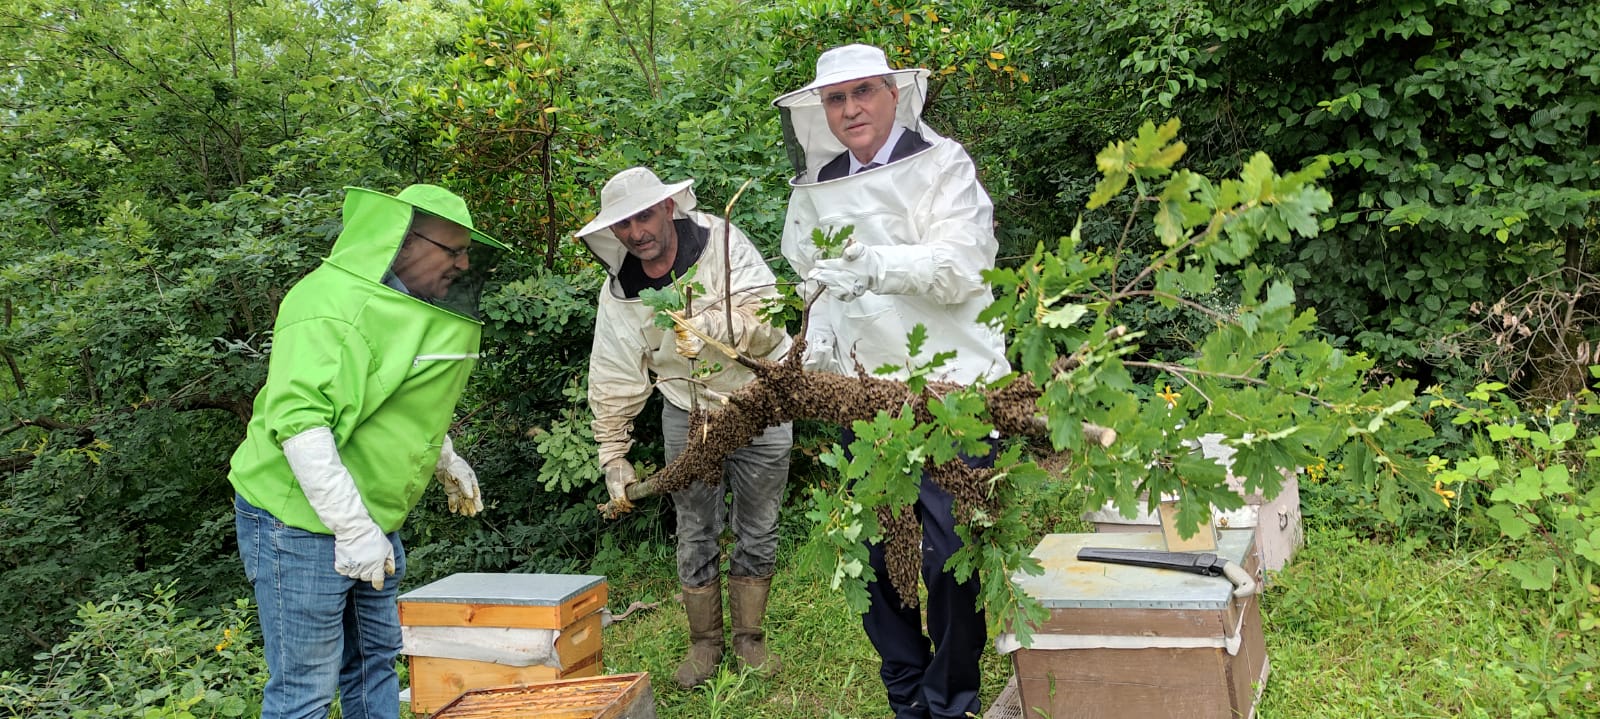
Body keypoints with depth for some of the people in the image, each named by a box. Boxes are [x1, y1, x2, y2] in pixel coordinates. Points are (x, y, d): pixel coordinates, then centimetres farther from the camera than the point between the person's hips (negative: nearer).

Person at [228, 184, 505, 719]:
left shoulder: (410, 305, 8)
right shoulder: (333, 304, -22)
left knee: (376, 663, 18)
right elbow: (298, 422, -30)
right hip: (300, 520, -10)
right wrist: (351, 527, -30)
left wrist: (446, 461, 16)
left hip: (373, 519, 10)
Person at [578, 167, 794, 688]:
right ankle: (704, 642, 24)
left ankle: (749, 638, 25)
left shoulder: (721, 241, -18)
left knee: (757, 531, 8)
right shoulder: (620, 292, -9)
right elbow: (614, 383, -3)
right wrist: (614, 459, -4)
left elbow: (769, 316, -27)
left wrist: (713, 325, -45)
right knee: (695, 533, 6)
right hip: (688, 413, 2)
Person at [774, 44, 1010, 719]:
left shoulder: (943, 166, -4)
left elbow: (957, 270, -17)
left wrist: (873, 263, -32)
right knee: (878, 559, 11)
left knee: (948, 555, -4)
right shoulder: (817, 188, 12)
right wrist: (818, 341, 6)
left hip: (946, 387, -5)